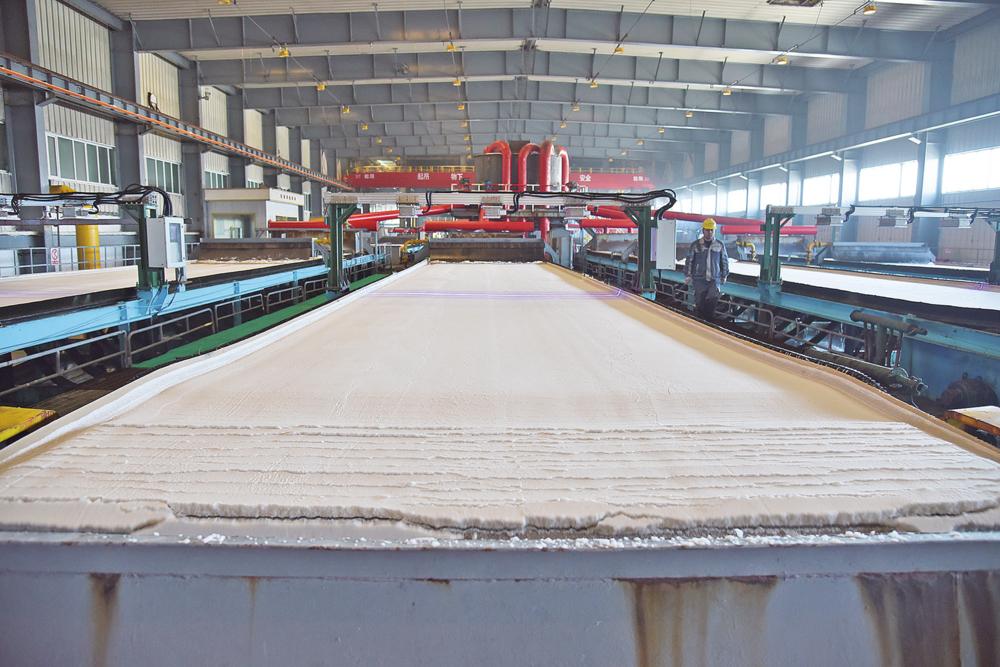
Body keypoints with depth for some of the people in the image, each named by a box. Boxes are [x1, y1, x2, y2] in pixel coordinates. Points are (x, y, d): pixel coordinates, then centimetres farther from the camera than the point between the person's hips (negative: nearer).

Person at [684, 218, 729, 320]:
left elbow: (725, 261, 15)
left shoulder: (720, 245, 6)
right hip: (699, 279, 0)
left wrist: (724, 276, 16)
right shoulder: (696, 245, 2)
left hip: (714, 279, 0)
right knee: (700, 303, 1)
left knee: (712, 301, -12)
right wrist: (688, 276, 4)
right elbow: (689, 261, 7)